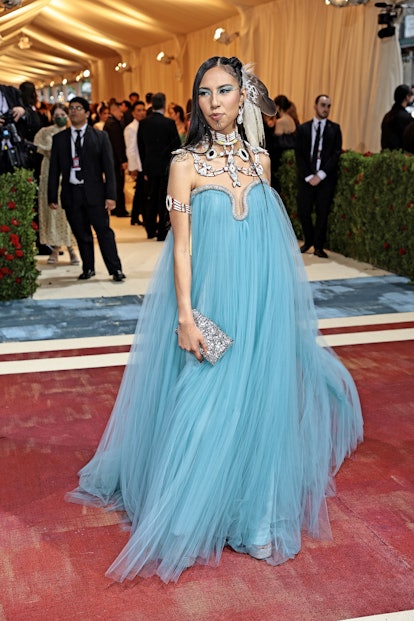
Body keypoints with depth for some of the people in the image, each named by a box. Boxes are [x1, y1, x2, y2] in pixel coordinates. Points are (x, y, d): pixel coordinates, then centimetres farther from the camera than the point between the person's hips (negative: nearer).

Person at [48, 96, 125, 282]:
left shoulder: (100, 136, 4)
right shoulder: (59, 138, 9)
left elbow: (108, 167, 0)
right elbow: (54, 170, 8)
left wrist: (111, 195, -9)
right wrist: (52, 197, 2)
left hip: (94, 192, -2)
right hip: (71, 193, 2)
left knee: (104, 231, -3)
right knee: (81, 234, 8)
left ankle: (115, 269, 2)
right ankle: (88, 268, 20)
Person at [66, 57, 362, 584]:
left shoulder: (259, 160, 7)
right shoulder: (186, 164, -4)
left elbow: (271, 234, 13)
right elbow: (181, 245, -7)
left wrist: (274, 306, 12)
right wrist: (185, 316, -14)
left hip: (260, 303, 4)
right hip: (209, 301, -3)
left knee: (257, 398, 10)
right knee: (204, 406, 3)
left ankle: (252, 510, 28)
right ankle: (195, 514, 23)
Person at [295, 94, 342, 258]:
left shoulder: (334, 128, 5)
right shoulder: (303, 128, 7)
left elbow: (336, 153, -3)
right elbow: (299, 154, 2)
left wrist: (320, 175, -12)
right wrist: (308, 176, -10)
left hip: (326, 178, -1)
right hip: (306, 177, 1)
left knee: (322, 213, 2)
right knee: (303, 212, 2)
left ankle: (318, 246, 15)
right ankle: (309, 240, 25)